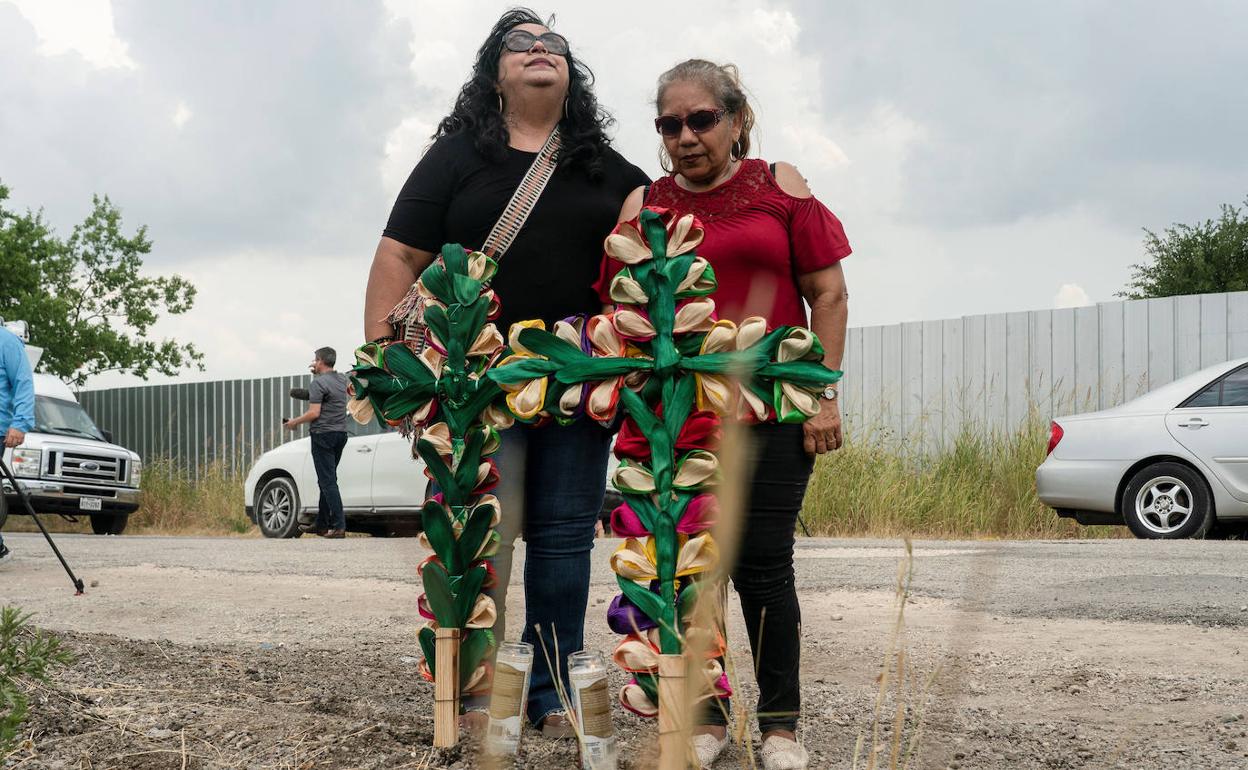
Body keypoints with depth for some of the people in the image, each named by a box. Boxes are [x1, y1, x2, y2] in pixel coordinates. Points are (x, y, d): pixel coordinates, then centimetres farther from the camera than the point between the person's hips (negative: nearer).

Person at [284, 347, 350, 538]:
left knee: (328, 481, -9)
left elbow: (314, 413, -19)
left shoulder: (318, 383, -13)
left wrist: (294, 422, -5)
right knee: (327, 480, 15)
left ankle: (339, 526, -15)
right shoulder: (342, 379, 11)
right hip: (341, 433, 8)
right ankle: (321, 524, 20)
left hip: (323, 434, -8)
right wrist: (318, 373, 24)